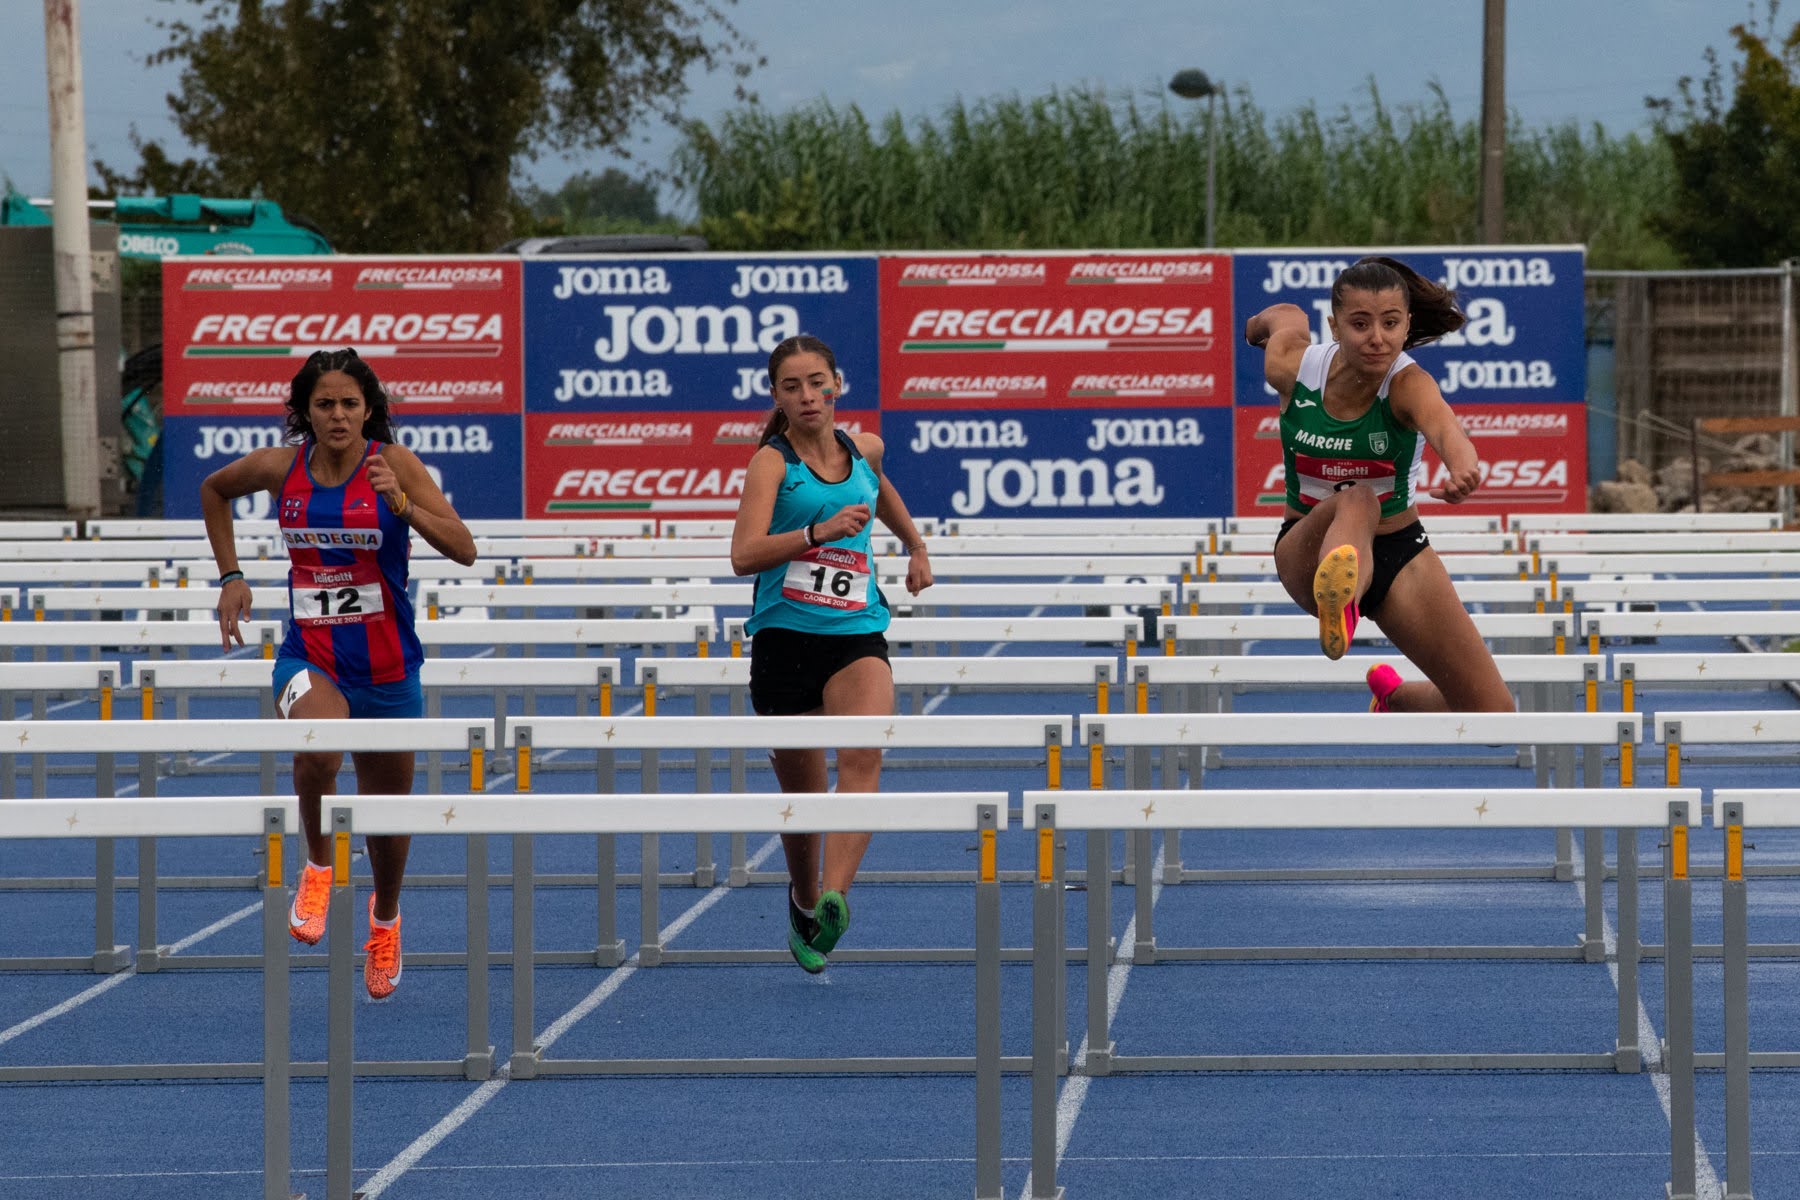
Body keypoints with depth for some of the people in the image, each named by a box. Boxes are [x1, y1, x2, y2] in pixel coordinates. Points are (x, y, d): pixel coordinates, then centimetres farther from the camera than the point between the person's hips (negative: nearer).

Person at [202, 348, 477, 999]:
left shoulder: (394, 463, -11)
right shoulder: (279, 466, -5)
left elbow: (464, 549, -16)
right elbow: (214, 489, 17)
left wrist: (400, 503, -30)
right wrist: (230, 576, 9)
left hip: (386, 665, 0)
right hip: (309, 658, 0)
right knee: (317, 749, -35)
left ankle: (385, 918, 46)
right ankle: (318, 866, -8)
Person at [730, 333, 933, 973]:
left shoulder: (864, 449, 10)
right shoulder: (772, 462, -5)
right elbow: (744, 554, -19)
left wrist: (915, 547, 43)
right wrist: (819, 531, -30)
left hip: (857, 634, 2)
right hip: (785, 638, -2)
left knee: (863, 756, -25)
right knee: (801, 792, 8)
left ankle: (833, 903, -36)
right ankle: (803, 902, 36)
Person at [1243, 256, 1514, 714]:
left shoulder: (1408, 383, -23)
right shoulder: (1292, 367, -15)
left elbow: (1441, 422, -48)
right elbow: (1289, 315, 10)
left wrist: (1463, 464, -72)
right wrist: (1261, 324, 35)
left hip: (1397, 551, 1)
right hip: (1308, 550, -1)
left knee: (1493, 713, -4)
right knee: (1356, 502, -39)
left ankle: (1394, 697, 30)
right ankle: (1339, 600, -75)